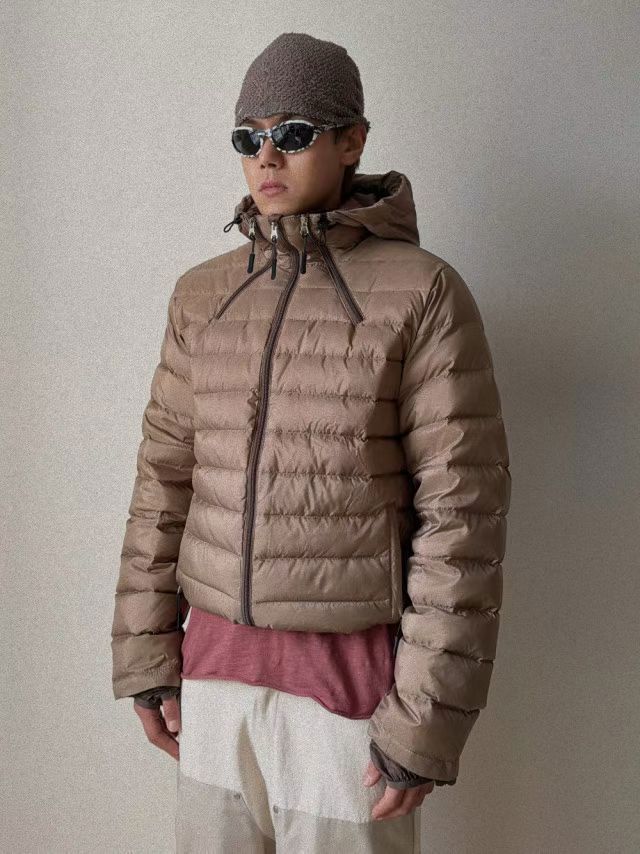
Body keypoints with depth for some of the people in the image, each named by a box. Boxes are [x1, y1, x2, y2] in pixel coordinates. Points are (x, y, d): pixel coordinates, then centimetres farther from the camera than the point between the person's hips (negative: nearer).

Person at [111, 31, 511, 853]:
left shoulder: (425, 294, -11)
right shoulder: (205, 294, 5)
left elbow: (462, 511, -14)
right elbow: (167, 477, 8)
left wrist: (427, 720, -15)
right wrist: (146, 656, 7)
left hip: (356, 673, -5)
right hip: (221, 664, 5)